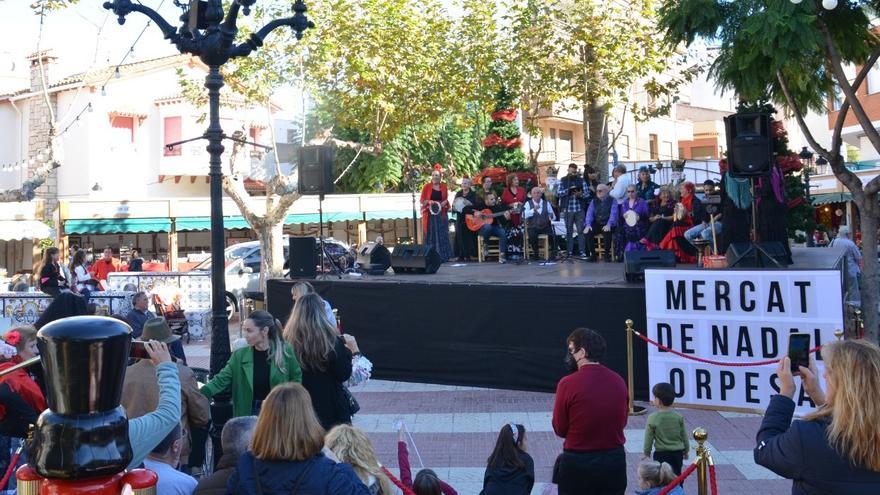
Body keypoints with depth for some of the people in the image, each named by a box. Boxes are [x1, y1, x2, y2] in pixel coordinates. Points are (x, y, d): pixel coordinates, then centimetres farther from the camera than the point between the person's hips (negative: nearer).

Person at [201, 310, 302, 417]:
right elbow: (221, 380, -7)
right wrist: (200, 393, -22)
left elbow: (297, 378, 2)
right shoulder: (240, 355, -2)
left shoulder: (284, 351, -7)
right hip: (249, 413, 2)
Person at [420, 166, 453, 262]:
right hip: (430, 214, -2)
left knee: (442, 235, 3)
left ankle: (443, 256, 8)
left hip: (441, 214, 2)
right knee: (431, 235, -3)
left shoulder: (444, 187, 9)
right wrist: (428, 201, -17)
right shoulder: (427, 186, 2)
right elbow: (422, 200, 2)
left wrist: (444, 203, -5)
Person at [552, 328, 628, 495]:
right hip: (615, 462, 4)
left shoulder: (568, 383, -16)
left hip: (577, 463, -4)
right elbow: (623, 422, 10)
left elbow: (559, 429, -7)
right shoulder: (618, 381, -2)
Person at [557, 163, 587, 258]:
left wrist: (580, 194, -15)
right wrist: (568, 190, -16)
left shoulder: (581, 180, 9)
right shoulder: (563, 181, 7)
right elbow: (558, 193, -3)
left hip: (579, 209, 1)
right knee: (569, 231, 3)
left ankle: (582, 251, 1)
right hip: (567, 209, 0)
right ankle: (569, 252, 7)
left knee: (581, 231, -2)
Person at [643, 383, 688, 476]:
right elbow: (684, 435, 4)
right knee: (677, 475, 17)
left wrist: (646, 453, 7)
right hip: (678, 452, 4)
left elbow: (648, 438, -8)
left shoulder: (653, 418, -15)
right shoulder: (679, 416, -5)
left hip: (661, 454, -3)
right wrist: (686, 450, 19)